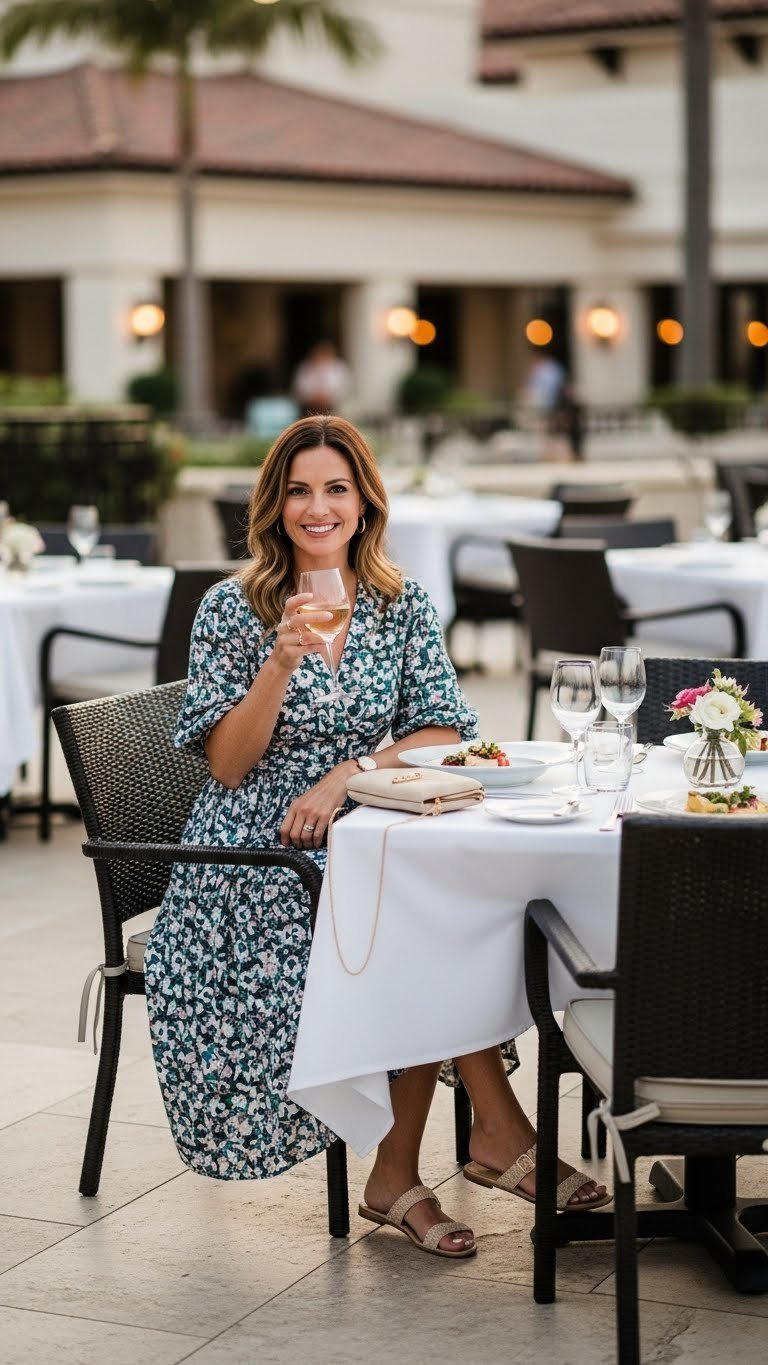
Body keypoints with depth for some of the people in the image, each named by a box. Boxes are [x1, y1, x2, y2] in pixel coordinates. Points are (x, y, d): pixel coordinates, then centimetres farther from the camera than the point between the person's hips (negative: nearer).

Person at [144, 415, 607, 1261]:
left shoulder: (403, 605, 7)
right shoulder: (233, 609, -2)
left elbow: (442, 735, 0)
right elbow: (228, 764, -7)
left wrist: (347, 773, -15)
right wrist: (284, 659, -20)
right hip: (260, 850, -3)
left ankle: (398, 1170, -20)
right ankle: (498, 1125, -15)